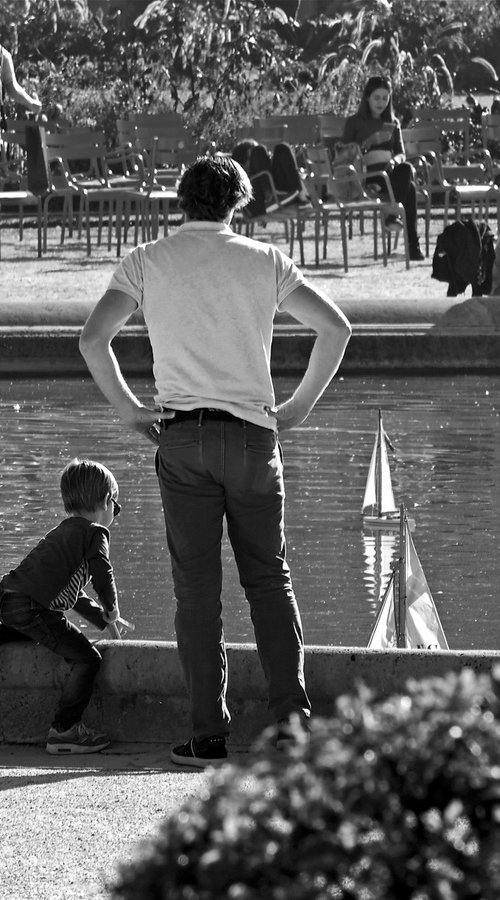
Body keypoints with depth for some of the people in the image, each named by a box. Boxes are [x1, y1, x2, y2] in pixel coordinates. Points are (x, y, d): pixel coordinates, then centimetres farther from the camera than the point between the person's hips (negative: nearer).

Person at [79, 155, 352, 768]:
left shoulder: (148, 262, 3)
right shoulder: (263, 261, 6)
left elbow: (93, 338, -8)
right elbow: (335, 328, 3)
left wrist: (128, 410, 3)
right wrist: (299, 406, 10)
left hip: (183, 438, -1)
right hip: (253, 435, 1)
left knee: (197, 588, 1)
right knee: (269, 578, 11)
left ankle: (209, 736, -1)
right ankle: (291, 716, -1)